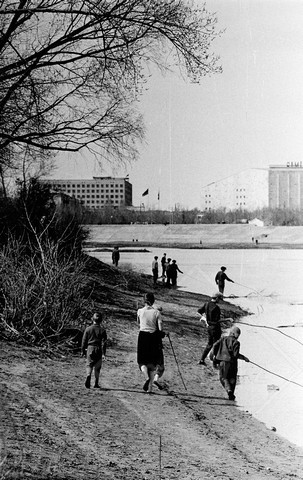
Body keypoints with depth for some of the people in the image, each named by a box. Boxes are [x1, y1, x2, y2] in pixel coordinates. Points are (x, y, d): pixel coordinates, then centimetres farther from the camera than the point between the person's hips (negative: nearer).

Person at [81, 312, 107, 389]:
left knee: (89, 365, 2)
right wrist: (103, 353, -5)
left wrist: (83, 351, 13)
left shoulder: (88, 329, 1)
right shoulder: (102, 330, -1)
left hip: (90, 348, 0)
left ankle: (88, 375, -28)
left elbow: (84, 341, 4)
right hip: (98, 349, 0)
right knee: (97, 367, 9)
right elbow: (103, 342, -5)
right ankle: (96, 383, 11)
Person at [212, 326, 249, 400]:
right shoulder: (236, 342, -6)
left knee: (223, 378, 12)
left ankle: (228, 389, -15)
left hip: (223, 361, 1)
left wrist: (214, 355, 11)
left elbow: (215, 345, -3)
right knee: (232, 379, 18)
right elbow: (236, 354, -14)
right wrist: (244, 358, -2)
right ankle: (231, 395, 17)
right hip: (232, 362, -1)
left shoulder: (223, 339, 5)